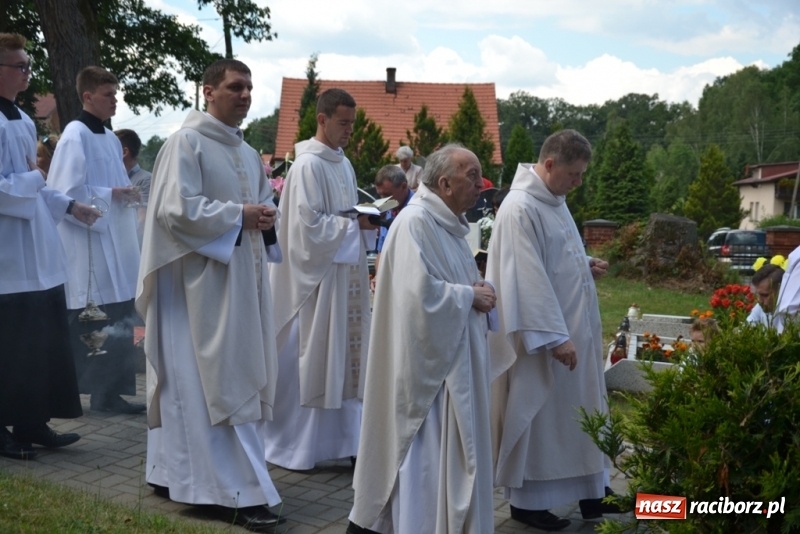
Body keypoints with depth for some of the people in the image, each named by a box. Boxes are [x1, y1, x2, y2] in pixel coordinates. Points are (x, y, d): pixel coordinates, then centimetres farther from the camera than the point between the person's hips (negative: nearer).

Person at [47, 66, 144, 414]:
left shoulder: (110, 138, 14)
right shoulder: (75, 135, -10)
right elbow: (67, 192, -16)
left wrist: (127, 194, 4)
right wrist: (111, 194, -14)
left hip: (115, 246, 8)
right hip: (87, 246, -8)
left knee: (116, 325, 8)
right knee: (85, 326, -2)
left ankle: (110, 391, 15)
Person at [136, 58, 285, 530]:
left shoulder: (248, 153, 17)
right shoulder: (186, 143, -8)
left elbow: (265, 201, 24)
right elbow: (176, 208, -18)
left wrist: (267, 217, 1)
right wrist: (238, 215, -16)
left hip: (245, 277, 9)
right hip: (206, 281, -9)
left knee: (242, 376, 11)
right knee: (223, 381, -8)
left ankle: (179, 473, 23)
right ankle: (242, 492, -5)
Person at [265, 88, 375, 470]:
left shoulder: (343, 164, 14)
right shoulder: (308, 165, -14)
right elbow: (308, 225, -19)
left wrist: (365, 220, 1)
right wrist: (355, 224, -13)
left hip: (344, 274, 9)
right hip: (316, 275, -8)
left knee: (342, 359, 10)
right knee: (310, 362, -2)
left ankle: (339, 438, 18)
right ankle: (294, 447, 10)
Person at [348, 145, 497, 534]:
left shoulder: (449, 224, 12)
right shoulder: (416, 222, -18)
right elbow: (419, 291, -26)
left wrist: (476, 290, 0)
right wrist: (470, 296, -15)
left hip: (452, 357, 10)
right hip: (427, 359, -10)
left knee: (449, 452, 15)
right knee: (425, 453, -3)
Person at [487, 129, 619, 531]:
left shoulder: (553, 202, 10)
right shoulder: (521, 208, -20)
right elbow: (528, 279, -24)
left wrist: (586, 267, 4)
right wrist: (555, 337, -24)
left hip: (572, 329, 10)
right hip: (542, 336, -9)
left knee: (580, 411, 16)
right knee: (536, 416, 3)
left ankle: (589, 490, 28)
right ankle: (527, 500, 17)